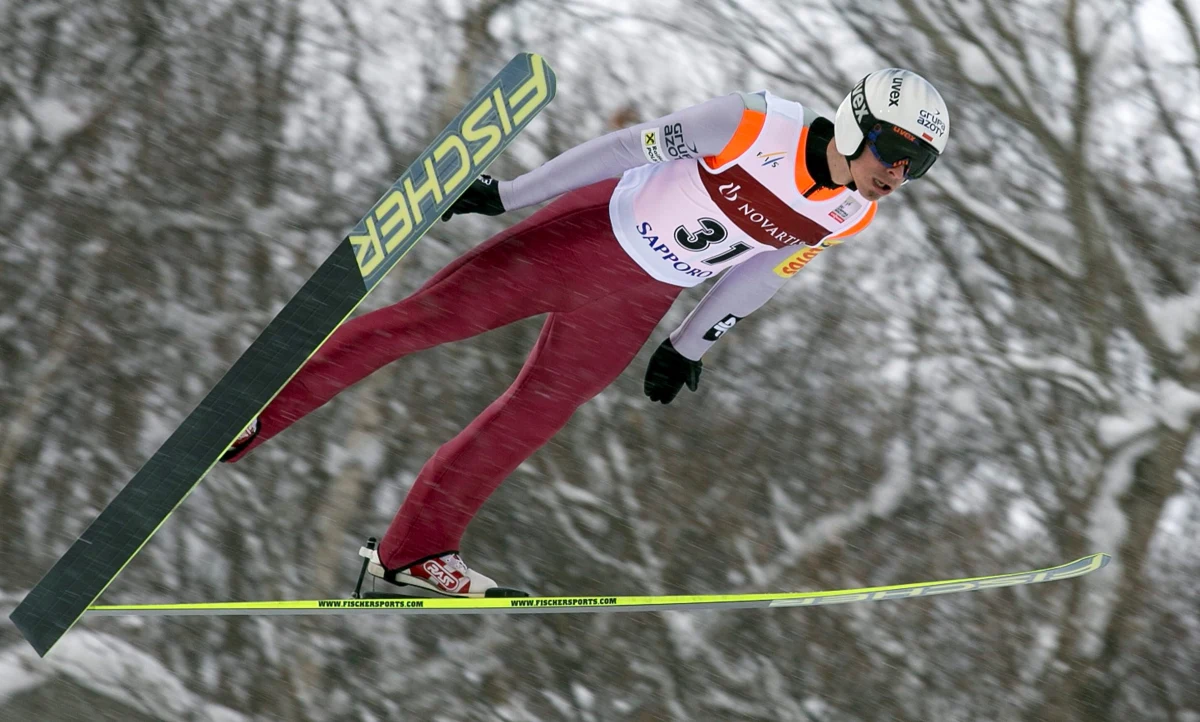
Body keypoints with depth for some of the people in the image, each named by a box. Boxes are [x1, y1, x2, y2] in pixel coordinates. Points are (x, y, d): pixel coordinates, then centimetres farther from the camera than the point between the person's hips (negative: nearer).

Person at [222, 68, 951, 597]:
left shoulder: (853, 216, -9)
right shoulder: (759, 125, -27)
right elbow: (630, 146, -19)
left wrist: (691, 344, 17)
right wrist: (507, 194, -16)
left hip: (635, 303, 5)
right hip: (587, 233, -5)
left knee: (532, 418, 7)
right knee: (417, 320, -6)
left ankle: (416, 548, 22)